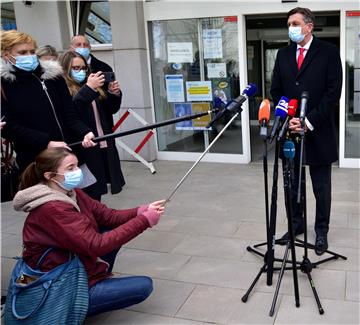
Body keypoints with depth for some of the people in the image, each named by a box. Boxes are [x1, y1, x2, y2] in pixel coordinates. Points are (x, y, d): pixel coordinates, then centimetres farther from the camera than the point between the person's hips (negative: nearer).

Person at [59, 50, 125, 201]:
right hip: (84, 151, -7)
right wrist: (88, 89, -31)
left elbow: (111, 109, 16)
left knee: (97, 193, 16)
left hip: (103, 147, 7)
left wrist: (114, 94, -3)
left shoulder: (93, 87, 13)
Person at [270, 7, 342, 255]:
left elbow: (333, 92, -9)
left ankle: (321, 231, 22)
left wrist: (309, 121, -15)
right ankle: (296, 224, 28)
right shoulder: (284, 54, 9)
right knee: (293, 184, 12)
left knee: (321, 187, 7)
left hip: (318, 132, -3)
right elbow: (276, 91, 9)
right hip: (290, 131, 4)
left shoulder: (329, 52, -3)